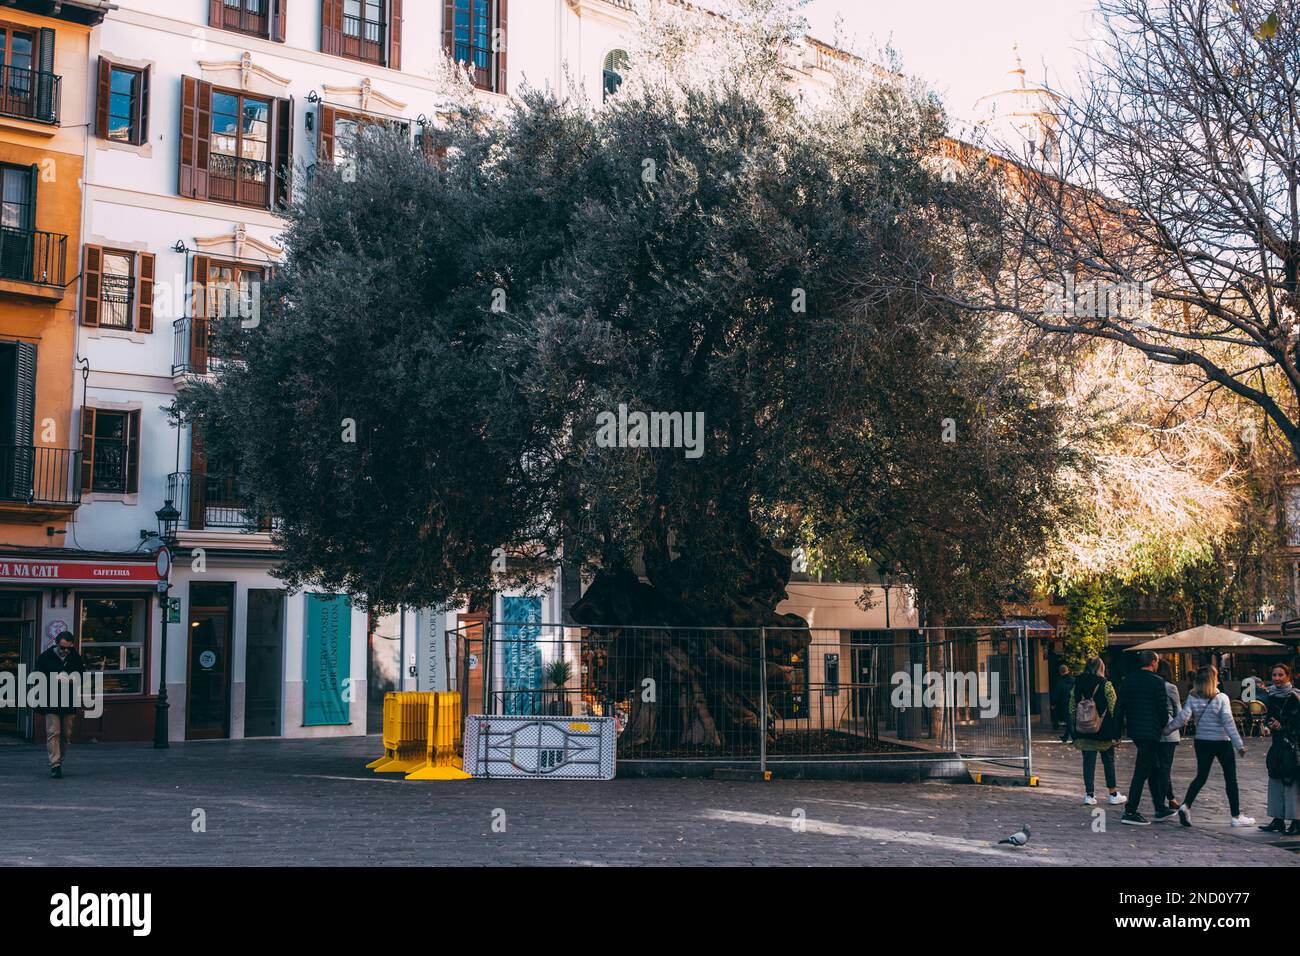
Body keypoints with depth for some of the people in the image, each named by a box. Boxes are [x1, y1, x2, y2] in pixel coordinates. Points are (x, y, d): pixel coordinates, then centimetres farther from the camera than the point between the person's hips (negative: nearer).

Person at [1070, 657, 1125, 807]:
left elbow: (1071, 709, 6)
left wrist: (1075, 730, 12)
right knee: (1108, 761, 9)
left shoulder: (1077, 685, 4)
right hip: (1104, 731, -3)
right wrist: (1116, 732, -5)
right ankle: (1113, 794, 15)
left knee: (1088, 761, 6)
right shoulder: (1106, 685, -8)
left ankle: (1089, 795, 3)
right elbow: (1114, 709, -10)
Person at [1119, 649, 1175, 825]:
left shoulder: (1128, 680, 8)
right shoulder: (1157, 682, -11)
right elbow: (1163, 707, -10)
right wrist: (1163, 726, 6)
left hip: (1134, 730, 7)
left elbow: (1121, 706, 8)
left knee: (1154, 769, 18)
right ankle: (1130, 812, -8)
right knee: (1142, 771, -5)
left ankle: (1160, 808, 25)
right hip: (1151, 731, -7)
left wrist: (1127, 724, 14)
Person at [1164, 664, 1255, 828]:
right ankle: (1237, 816, 13)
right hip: (1222, 742, -3)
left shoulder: (1192, 698, -5)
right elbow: (1228, 722, -16)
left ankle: (1186, 806, -8)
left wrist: (1167, 727, 3)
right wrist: (1239, 745, -13)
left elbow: (1182, 717, -12)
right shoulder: (1221, 698, -14)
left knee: (1201, 776, 12)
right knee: (1230, 779, 8)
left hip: (1201, 742, 3)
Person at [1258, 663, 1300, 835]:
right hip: (1277, 742, 8)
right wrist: (1268, 723, 0)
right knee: (1275, 778, 10)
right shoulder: (1272, 695, 11)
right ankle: (1278, 819, 18)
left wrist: (1282, 726, -19)